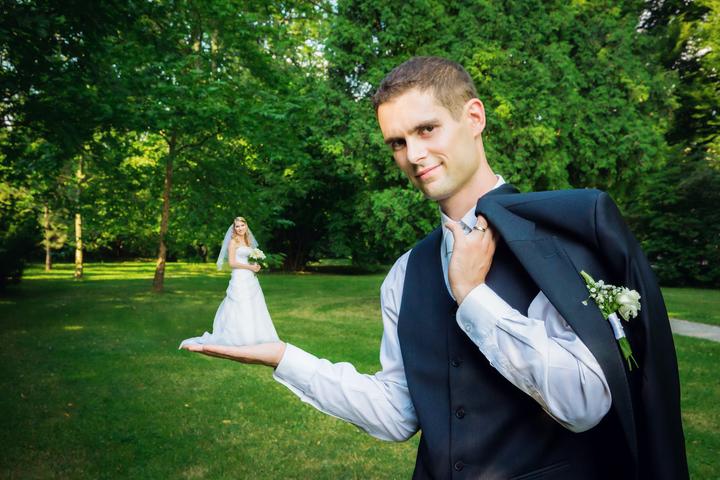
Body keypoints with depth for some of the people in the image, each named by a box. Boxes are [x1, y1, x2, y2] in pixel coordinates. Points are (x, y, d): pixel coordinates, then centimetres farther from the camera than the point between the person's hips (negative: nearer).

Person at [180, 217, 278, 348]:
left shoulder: (248, 241, 16)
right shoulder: (233, 241, -5)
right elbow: (232, 263, -12)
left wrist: (256, 266, -1)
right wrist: (249, 267, -12)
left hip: (251, 280, 7)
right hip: (239, 279, -7)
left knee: (252, 309, 7)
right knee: (239, 310, -6)